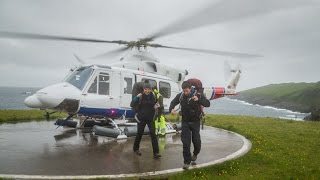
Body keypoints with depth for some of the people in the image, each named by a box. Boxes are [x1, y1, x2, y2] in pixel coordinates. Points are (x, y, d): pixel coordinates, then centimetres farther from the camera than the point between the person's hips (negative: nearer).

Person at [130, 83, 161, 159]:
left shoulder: (153, 97, -3)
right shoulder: (140, 97, -11)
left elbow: (155, 105, 14)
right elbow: (132, 105, -16)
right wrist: (137, 97, -30)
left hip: (150, 118, 2)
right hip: (141, 118, -1)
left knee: (153, 134, -6)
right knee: (139, 134, 10)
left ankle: (156, 153, -3)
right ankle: (136, 148, 33)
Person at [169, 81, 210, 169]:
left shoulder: (198, 95, -14)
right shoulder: (180, 96, -7)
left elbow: (207, 104, -21)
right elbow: (173, 102, 7)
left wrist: (198, 100, -40)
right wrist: (171, 109, -17)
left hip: (195, 122, -1)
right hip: (185, 122, 1)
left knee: (196, 140, 8)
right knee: (185, 142, -3)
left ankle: (195, 153, 41)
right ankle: (187, 162, 7)